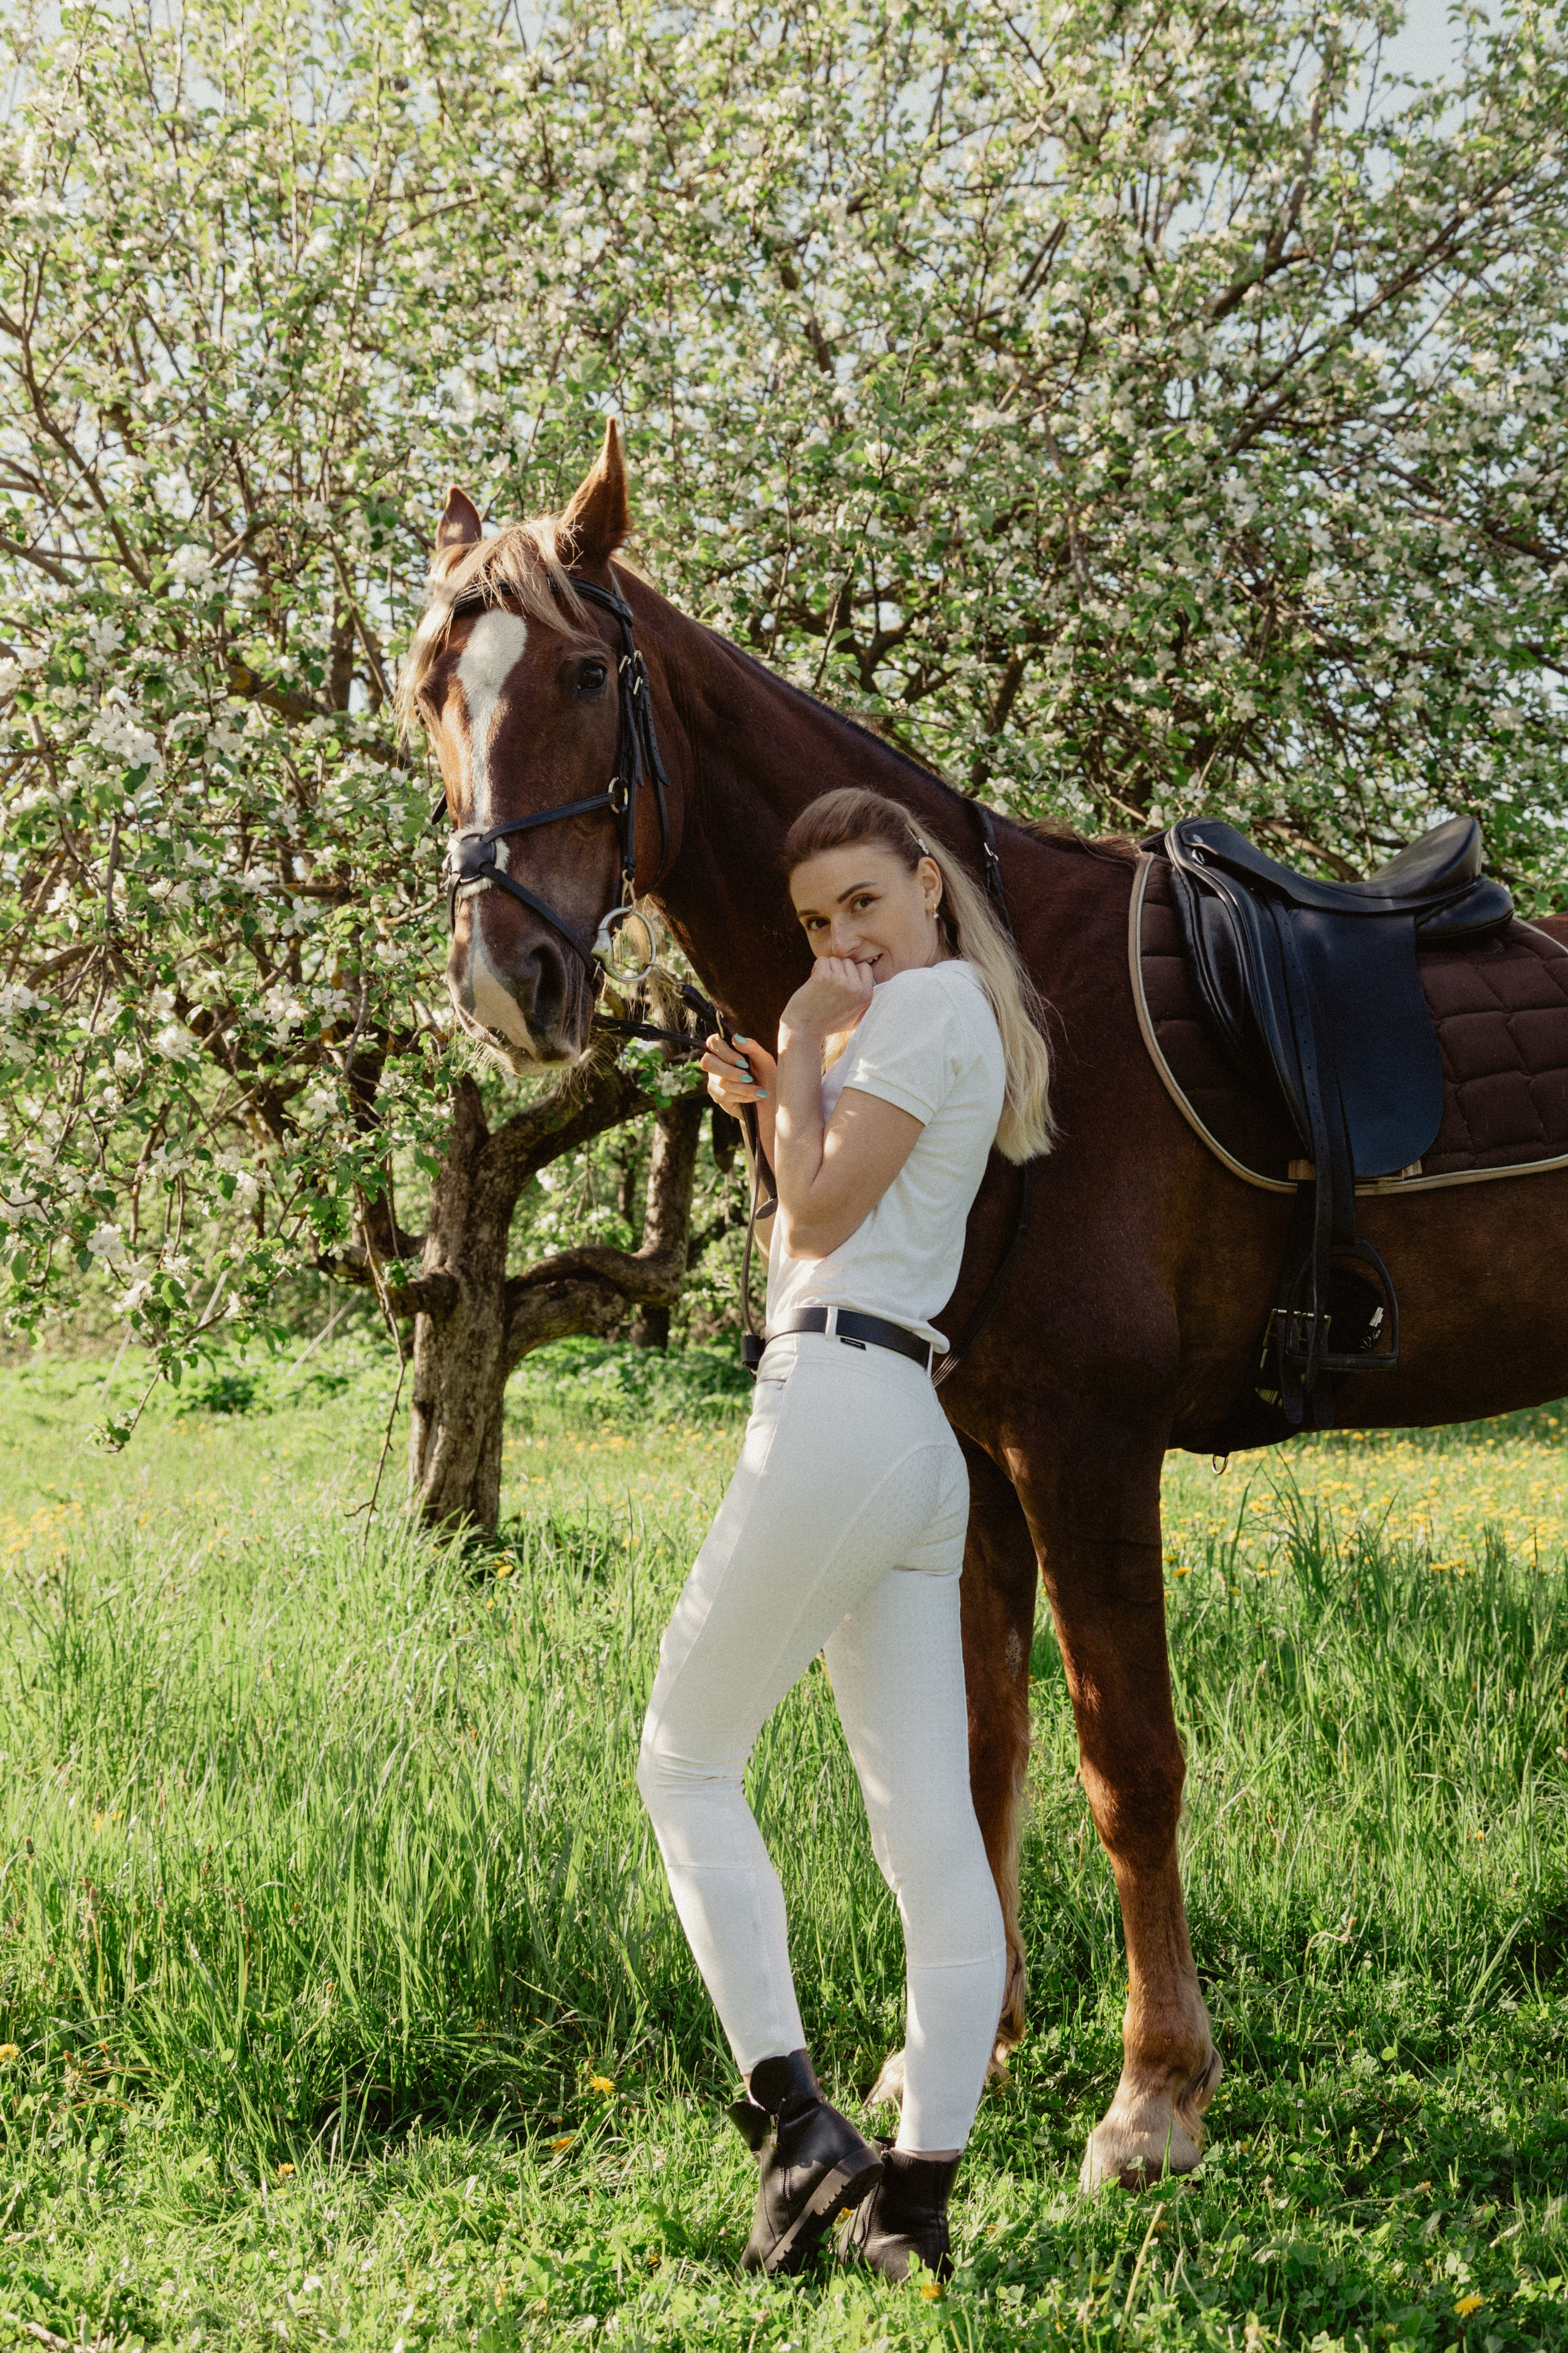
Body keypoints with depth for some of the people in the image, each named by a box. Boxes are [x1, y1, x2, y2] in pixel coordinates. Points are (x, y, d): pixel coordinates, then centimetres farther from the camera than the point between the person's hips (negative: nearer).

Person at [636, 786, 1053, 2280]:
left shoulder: (929, 1006, -6)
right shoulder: (958, 1023, 25)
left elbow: (820, 1217, -10)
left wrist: (802, 1045, -2)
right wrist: (768, 1102, 14)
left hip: (837, 1404, -10)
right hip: (916, 1443, 10)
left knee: (685, 1760, 0)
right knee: (930, 1818, 3)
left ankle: (796, 2121, -7)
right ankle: (918, 2189, 4)